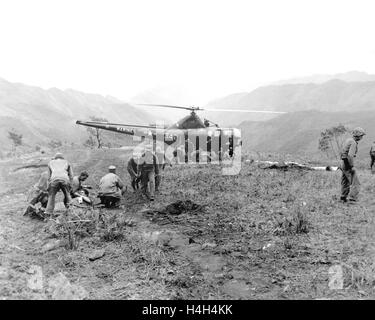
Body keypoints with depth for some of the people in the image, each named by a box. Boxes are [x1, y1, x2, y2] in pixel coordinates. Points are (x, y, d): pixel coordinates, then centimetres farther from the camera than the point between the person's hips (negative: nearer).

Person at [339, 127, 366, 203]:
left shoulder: (348, 140, 13)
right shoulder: (353, 143, -17)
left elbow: (342, 153, 20)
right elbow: (350, 155, -29)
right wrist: (352, 166, -22)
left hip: (343, 163, 10)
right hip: (348, 165, -10)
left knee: (345, 182, 17)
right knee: (355, 182, -6)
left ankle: (343, 198, 25)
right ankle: (352, 198, -10)